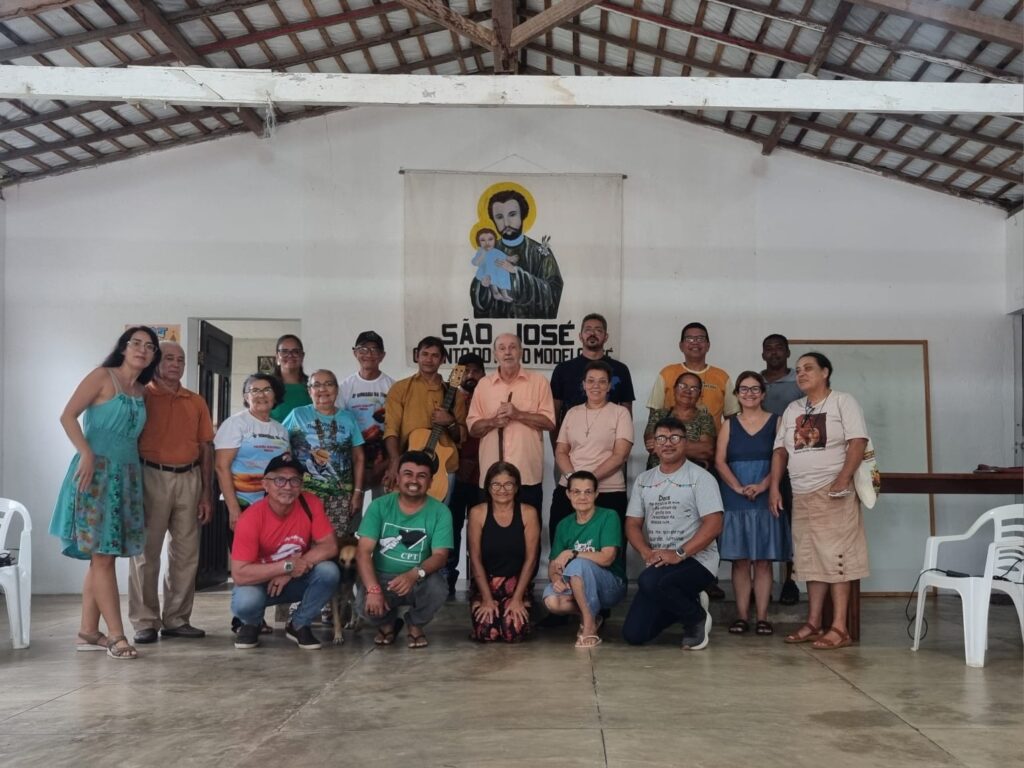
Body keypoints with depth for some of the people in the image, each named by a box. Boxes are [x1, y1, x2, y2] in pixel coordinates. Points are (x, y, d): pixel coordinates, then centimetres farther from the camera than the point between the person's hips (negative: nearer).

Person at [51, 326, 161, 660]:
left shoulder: (141, 391, 14)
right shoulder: (102, 376, -5)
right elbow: (68, 416, -11)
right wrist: (86, 454, -20)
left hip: (126, 475, 7)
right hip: (97, 471, -7)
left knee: (103, 555, 9)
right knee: (102, 555, -7)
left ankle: (88, 631, 15)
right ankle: (116, 635, -7)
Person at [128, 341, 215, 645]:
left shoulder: (196, 403, 14)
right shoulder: (141, 396, 3)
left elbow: (206, 449, 13)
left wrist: (207, 494, 8)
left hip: (189, 479, 4)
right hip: (152, 477, -4)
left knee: (186, 553, 6)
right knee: (146, 551, -1)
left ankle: (176, 619, 15)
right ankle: (145, 621, 6)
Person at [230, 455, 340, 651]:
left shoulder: (310, 504, -16)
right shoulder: (251, 518, -25)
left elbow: (329, 546, -17)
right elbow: (239, 574, -28)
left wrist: (290, 572, -25)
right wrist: (287, 566, -31)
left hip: (298, 581, 2)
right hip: (259, 582, -2)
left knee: (329, 572, -27)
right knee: (244, 602, -34)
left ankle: (298, 625, 0)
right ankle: (251, 625, 6)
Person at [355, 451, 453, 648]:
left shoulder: (440, 512, -7)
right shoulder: (379, 506, -6)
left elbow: (440, 555, -14)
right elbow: (364, 551, -12)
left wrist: (415, 574, -36)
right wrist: (373, 589, -28)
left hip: (419, 581, 0)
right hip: (382, 577, 0)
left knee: (437, 586, -33)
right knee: (365, 604, -31)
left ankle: (416, 625, 5)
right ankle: (387, 624, 11)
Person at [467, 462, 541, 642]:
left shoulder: (528, 513, -5)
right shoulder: (477, 513, -5)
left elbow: (531, 558, -6)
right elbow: (475, 559, -5)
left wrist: (517, 598, -11)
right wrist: (487, 598, -10)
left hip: (516, 581, 0)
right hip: (485, 582, 0)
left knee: (515, 632, -20)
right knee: (486, 633, -19)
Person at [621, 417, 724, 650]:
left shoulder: (700, 477, -4)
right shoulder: (644, 480, 12)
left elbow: (714, 525, -13)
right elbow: (632, 524, 9)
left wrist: (679, 554, -22)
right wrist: (647, 553, -11)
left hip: (696, 561, -5)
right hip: (657, 565, 6)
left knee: (650, 581, -36)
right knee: (634, 634, -5)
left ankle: (697, 617, -7)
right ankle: (685, 605, 20)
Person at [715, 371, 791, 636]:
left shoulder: (775, 422, 6)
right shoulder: (729, 424, 9)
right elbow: (719, 461, 1)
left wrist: (762, 486, -17)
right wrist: (738, 488, -13)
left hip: (766, 499, -1)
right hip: (734, 500, 1)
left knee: (763, 560, 1)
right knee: (739, 560, 2)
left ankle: (762, 617, 4)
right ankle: (741, 615, 6)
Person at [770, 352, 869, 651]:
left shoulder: (842, 402, -1)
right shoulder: (792, 410, 16)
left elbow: (858, 443, -10)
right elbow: (780, 450, 16)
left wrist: (842, 480, -21)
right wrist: (775, 488, 7)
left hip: (832, 492, -6)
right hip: (802, 495, 6)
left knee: (835, 557, -8)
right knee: (812, 559, 9)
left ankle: (839, 628, -6)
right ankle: (813, 624, 14)